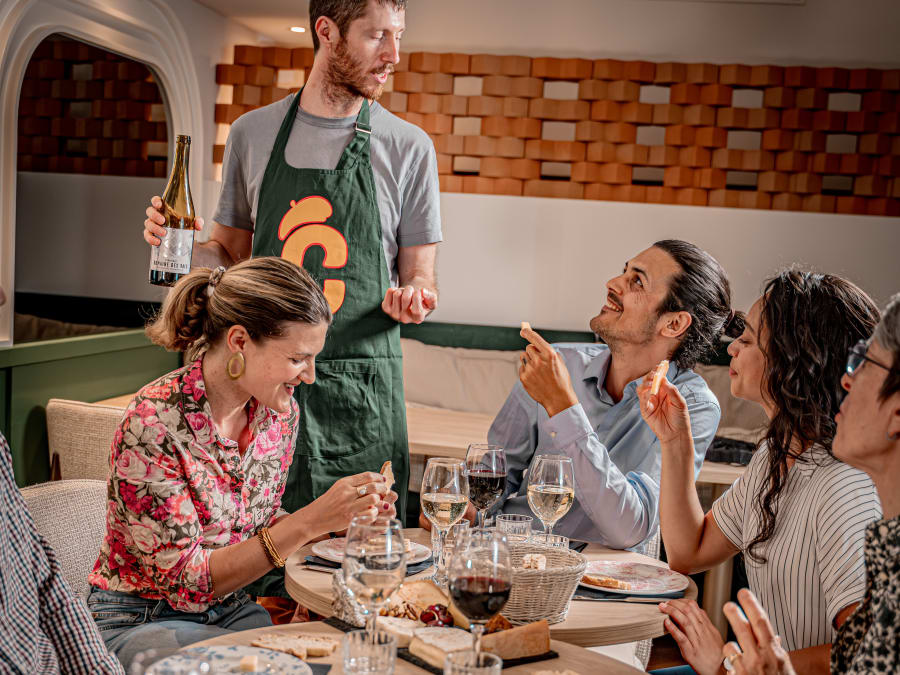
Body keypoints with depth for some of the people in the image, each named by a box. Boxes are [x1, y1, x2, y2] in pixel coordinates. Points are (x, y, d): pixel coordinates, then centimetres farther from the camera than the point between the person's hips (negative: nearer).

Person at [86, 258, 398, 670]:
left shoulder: (281, 412, -4)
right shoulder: (154, 422, -24)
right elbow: (186, 580, -23)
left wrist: (338, 516, -9)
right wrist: (308, 521, -30)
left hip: (229, 610, 6)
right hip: (138, 621, -6)